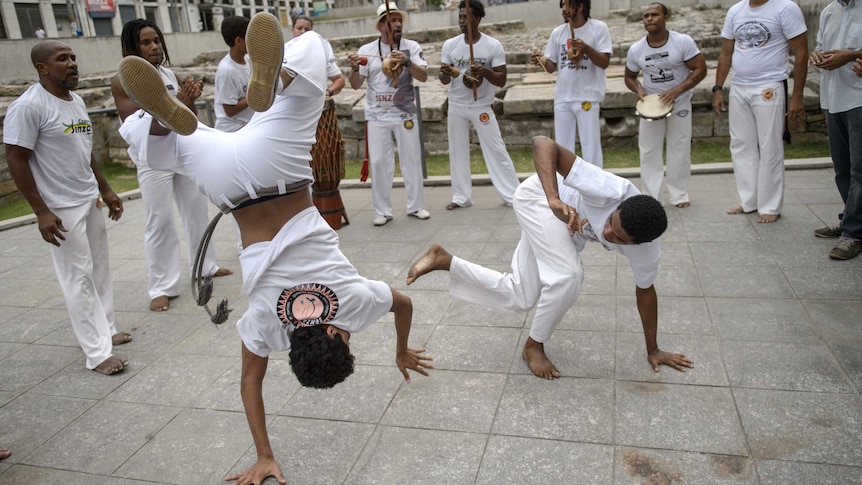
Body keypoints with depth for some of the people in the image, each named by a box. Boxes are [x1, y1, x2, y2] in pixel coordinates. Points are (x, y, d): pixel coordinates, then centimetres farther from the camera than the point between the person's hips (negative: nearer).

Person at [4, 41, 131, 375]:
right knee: (79, 277, -3)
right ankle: (97, 352, 4)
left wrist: (105, 190, 18)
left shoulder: (76, 101, 10)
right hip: (62, 209, -8)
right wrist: (41, 211, -19)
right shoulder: (28, 106, -15)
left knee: (99, 270, 14)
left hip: (90, 200, 8)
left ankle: (105, 330, 27)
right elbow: (16, 161, -16)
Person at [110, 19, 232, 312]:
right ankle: (162, 287, 6)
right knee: (160, 222, -3)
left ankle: (204, 266, 31)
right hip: (154, 162, -6)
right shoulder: (123, 82, -10)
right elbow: (151, 128, -17)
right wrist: (178, 103, -28)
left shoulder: (168, 74, 5)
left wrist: (190, 99, -12)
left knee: (197, 209, 14)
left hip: (184, 155, 6)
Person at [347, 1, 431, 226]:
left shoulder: (411, 47, -1)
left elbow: (424, 76, -13)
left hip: (405, 114, 0)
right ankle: (382, 211, 12)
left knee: (411, 160, 7)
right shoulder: (367, 50, 0)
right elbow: (355, 85, -2)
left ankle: (416, 206, 20)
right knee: (379, 162, 2)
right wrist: (355, 68, -22)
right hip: (377, 116, 0)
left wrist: (407, 62, -29)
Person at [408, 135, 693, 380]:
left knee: (520, 299, 4)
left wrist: (653, 350, 6)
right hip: (538, 196, -6)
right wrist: (554, 200, -58)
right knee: (568, 276, -27)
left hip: (568, 232, 6)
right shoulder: (611, 192, -42)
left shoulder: (647, 250, -24)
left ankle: (444, 260, 17)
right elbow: (543, 143, -44)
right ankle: (534, 346, -1)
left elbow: (645, 290, -2)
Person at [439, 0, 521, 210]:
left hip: (482, 107, -3)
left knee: (496, 151, -2)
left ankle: (513, 195, 5)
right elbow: (444, 80, 0)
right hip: (456, 107, 3)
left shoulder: (493, 45, -9)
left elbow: (502, 80, -10)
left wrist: (484, 71, -29)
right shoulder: (450, 45, -1)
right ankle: (461, 197, 17)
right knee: (457, 151, 7)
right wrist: (445, 73, -24)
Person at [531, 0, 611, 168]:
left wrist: (586, 48, -24)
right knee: (562, 148, 11)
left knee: (591, 149, 1)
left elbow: (605, 62, -9)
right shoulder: (558, 32, 7)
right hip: (562, 98, 4)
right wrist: (541, 60, -12)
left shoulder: (599, 28, -5)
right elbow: (551, 66, 9)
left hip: (588, 97, -4)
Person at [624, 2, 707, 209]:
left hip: (679, 104, -2)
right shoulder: (635, 49, -7)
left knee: (680, 150, 4)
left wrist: (676, 91, -25)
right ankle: (650, 198, 8)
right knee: (648, 151, 1)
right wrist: (639, 90, -15)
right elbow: (630, 77, 7)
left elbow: (700, 69, -13)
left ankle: (679, 195, 15)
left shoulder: (682, 42, -15)